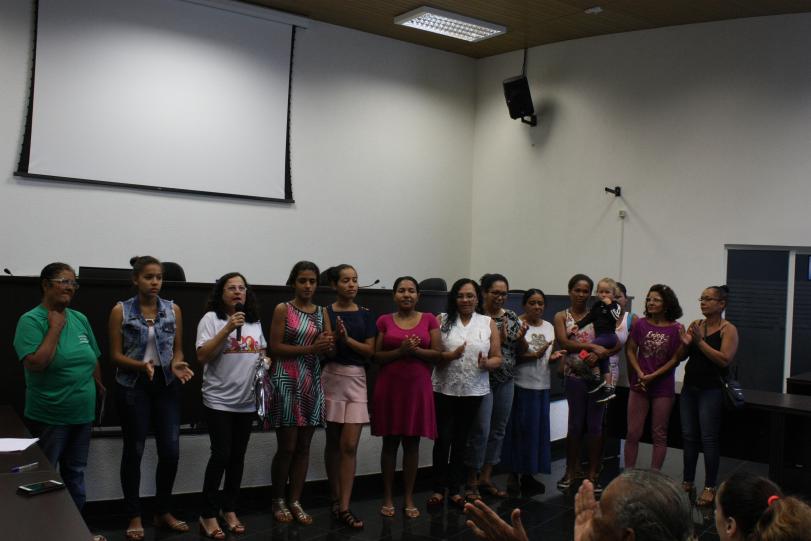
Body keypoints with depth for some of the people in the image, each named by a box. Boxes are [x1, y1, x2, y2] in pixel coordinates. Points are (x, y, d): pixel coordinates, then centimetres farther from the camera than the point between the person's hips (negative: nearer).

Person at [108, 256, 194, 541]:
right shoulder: (120, 310, -5)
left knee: (171, 451, 1)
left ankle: (163, 512, 21)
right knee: (134, 450, 6)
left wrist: (176, 365, -14)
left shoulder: (173, 309, 2)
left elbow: (177, 349, 8)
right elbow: (115, 355, -5)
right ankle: (134, 517, 20)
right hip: (133, 386, -2)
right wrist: (142, 365, -22)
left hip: (166, 385, 3)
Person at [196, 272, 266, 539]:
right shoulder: (211, 318, -5)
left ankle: (229, 510, 23)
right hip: (219, 401, -5)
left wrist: (266, 361, 0)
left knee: (237, 457, 10)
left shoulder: (254, 321, 12)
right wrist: (227, 329, -21)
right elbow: (202, 356, -14)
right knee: (221, 455, -8)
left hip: (247, 401, 5)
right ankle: (208, 515, 5)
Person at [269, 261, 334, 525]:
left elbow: (330, 351, 9)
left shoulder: (322, 312, 10)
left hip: (312, 382, 5)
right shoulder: (283, 309, -4)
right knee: (287, 446, -2)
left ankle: (295, 501, 18)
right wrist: (311, 348, -18)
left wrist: (329, 344, -15)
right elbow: (275, 347, -10)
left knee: (304, 446, 8)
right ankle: (278, 501, 16)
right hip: (286, 381, -5)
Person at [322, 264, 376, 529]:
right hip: (331, 377, -1)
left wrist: (347, 339, -13)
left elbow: (370, 350, 0)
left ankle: (343, 507, -1)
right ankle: (335, 499, 21)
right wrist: (336, 337, -16)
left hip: (356, 379, 1)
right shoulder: (325, 313, 0)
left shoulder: (365, 314, 6)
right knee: (333, 442, 8)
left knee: (349, 445, -4)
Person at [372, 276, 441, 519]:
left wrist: (416, 350, -16)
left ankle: (409, 498, 16)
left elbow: (437, 354, 1)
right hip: (389, 387, 0)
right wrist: (400, 350, -16)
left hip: (418, 387, 0)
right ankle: (387, 497, 15)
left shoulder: (429, 320, 4)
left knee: (412, 443, 6)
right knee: (390, 442, 5)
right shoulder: (384, 321, 3)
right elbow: (376, 356, -1)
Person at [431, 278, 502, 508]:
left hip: (473, 392, 1)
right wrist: (449, 355, -20)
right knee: (443, 439, 1)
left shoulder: (489, 323, 4)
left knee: (461, 440, 12)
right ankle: (439, 488, 15)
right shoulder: (442, 320, 1)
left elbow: (497, 358, 3)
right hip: (444, 390, -1)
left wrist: (486, 363, -18)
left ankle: (455, 488, 22)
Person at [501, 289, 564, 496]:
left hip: (542, 385, 6)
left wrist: (553, 357, -3)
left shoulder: (549, 327, 12)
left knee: (538, 428, 8)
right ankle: (513, 473, 10)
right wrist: (535, 355, -21)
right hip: (521, 385, -6)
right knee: (518, 428, -1)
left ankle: (528, 474, 18)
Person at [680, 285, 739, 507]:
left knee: (709, 438, -3)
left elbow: (725, 359, -19)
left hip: (712, 390, -6)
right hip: (690, 387, 6)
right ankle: (687, 482, 20)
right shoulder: (695, 324, 9)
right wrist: (685, 343, -9)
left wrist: (700, 341, -20)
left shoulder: (728, 329, -7)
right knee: (688, 436, 10)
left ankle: (710, 488, 6)